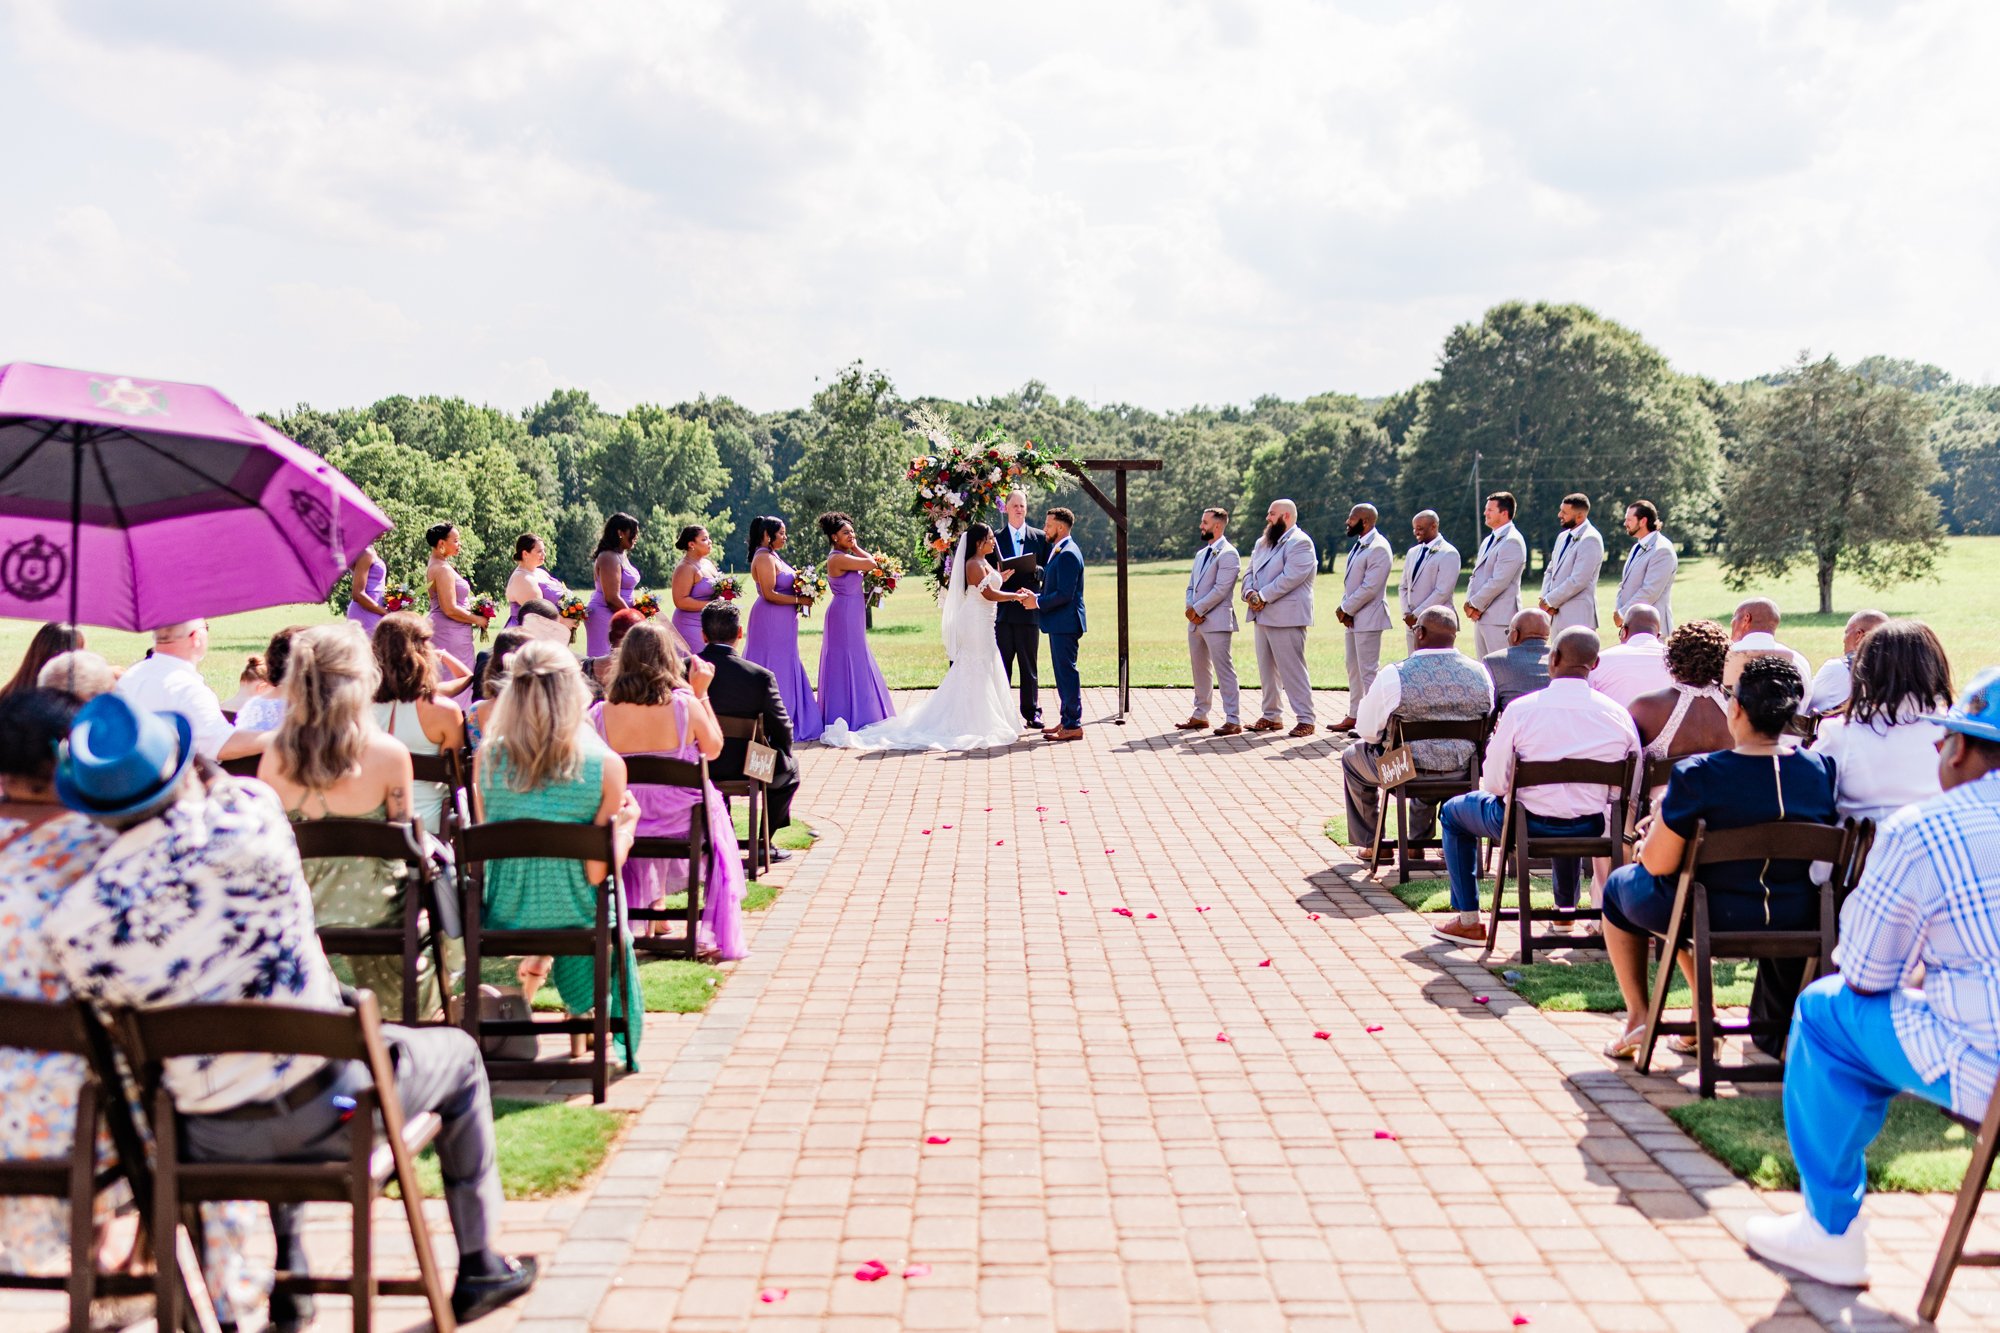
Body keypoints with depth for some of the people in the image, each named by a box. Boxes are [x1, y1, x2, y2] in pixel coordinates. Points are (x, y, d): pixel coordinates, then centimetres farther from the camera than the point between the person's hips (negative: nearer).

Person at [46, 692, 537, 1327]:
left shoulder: (72, 923, -14)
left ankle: (288, 1275, 42)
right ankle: (478, 1265, 30)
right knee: (458, 1055, 27)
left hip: (212, 1144, 4)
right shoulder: (251, 822, -19)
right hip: (326, 1114, -3)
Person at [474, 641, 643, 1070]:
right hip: (575, 916, -2)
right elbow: (598, 872, -15)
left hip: (504, 915, 2)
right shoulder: (605, 765, -15)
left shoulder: (489, 756, -9)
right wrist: (627, 824, 2)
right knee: (617, 930, 32)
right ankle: (618, 1044, 37)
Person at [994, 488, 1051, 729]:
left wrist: (1034, 569, -15)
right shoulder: (996, 538, 7)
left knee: (1030, 666, 5)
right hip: (1003, 610, -1)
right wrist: (998, 577, -16)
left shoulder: (1039, 537, 10)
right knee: (1001, 665, 1)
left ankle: (1032, 712, 11)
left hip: (1028, 609, 1)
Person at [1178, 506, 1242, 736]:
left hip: (1217, 621, -9)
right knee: (1200, 669, 14)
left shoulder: (1228, 554, -9)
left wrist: (1197, 609, -13)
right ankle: (1200, 715, 23)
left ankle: (1233, 720, -8)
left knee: (1224, 670, -9)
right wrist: (1190, 608, 0)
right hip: (1196, 621, 9)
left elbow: (1221, 589, -17)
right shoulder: (1201, 554, 19)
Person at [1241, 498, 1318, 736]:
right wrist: (1249, 592, -5)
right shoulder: (1263, 543, 18)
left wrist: (1263, 596, -16)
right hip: (1262, 616, 9)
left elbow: (1290, 577, -20)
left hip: (1286, 616, -9)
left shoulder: (1300, 543, -10)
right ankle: (1271, 716, 21)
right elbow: (1249, 572, 16)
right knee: (1266, 669, 12)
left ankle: (1305, 720, -5)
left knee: (1292, 669, -8)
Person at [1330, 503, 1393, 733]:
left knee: (1368, 671, -6)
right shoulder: (1359, 545, 14)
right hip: (1353, 616, 10)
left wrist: (1346, 609, -13)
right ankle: (1354, 716, 23)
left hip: (1367, 617, -10)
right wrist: (1344, 607, 2)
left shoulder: (1379, 548, -16)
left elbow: (1369, 587, -21)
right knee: (1353, 669, 15)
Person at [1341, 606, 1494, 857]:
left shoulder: (1394, 674, -16)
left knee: (1353, 756, 27)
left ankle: (1371, 844, 33)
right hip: (1462, 774, 4)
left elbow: (1367, 732, -6)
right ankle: (1419, 840, 44)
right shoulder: (1480, 673, -5)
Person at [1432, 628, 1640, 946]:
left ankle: (1468, 920, 25)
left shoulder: (1520, 710, -17)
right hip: (1591, 830, 4)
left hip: (1528, 825, -4)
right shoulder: (1618, 715, -10)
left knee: (1453, 811, 25)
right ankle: (1565, 910, 52)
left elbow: (1494, 784, -11)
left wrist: (1495, 742, 9)